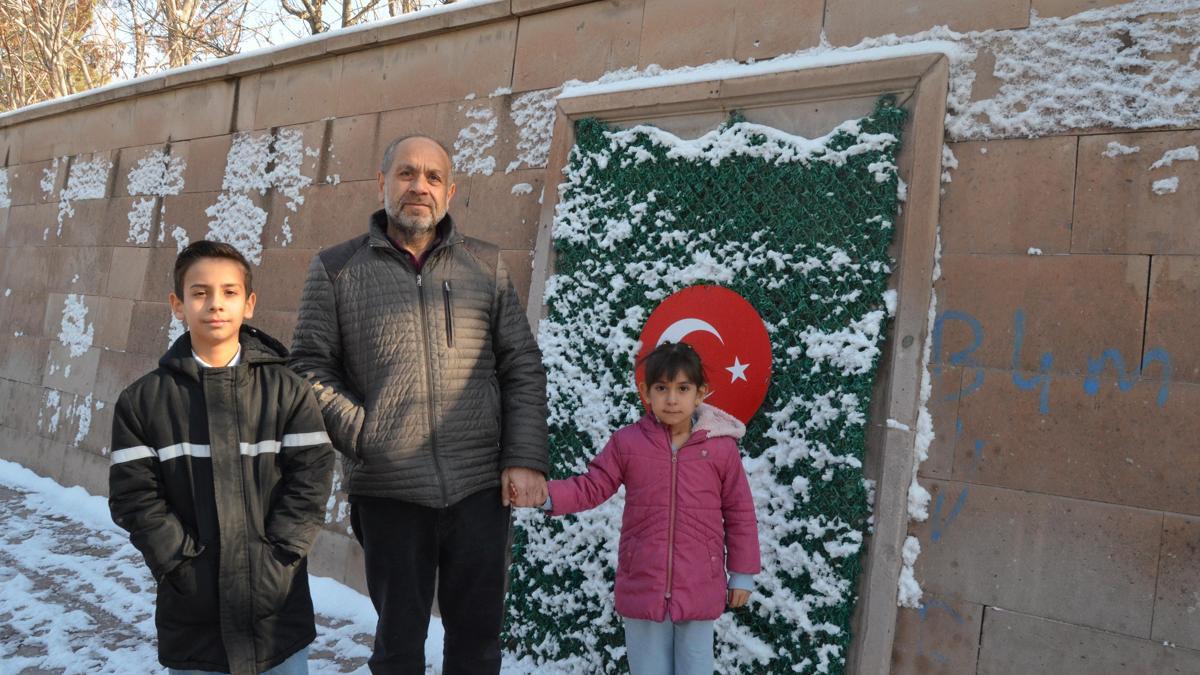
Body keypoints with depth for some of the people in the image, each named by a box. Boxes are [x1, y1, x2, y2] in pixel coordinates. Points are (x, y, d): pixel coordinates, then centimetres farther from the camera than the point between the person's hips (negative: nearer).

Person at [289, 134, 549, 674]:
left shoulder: (485, 264, 8)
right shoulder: (336, 268, 5)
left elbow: (523, 367, 5)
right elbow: (310, 366, 3)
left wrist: (525, 459, -4)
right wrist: (361, 437, -9)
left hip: (481, 487, 1)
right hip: (387, 491, -1)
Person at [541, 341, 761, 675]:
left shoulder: (721, 447, -4)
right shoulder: (626, 442, -3)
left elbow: (739, 513, 2)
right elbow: (592, 487, 0)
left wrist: (743, 573, 5)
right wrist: (548, 495, -17)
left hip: (700, 591, 0)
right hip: (642, 586, 1)